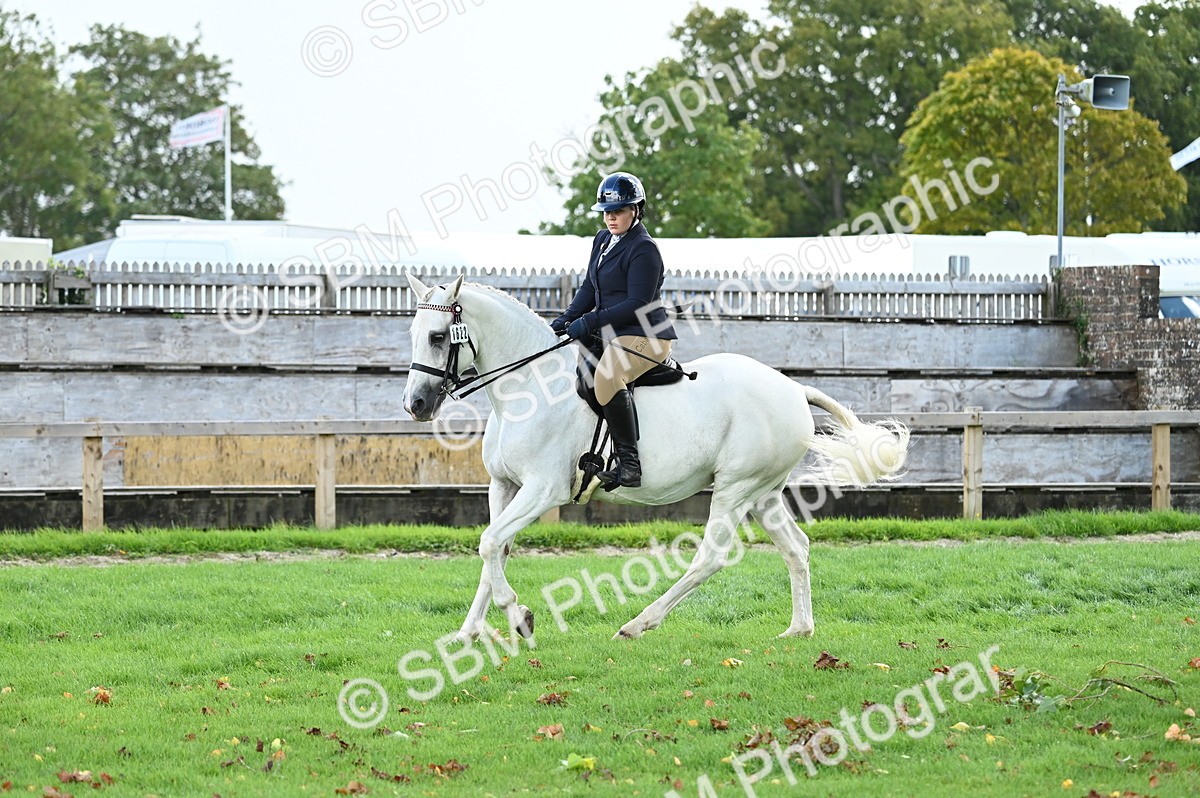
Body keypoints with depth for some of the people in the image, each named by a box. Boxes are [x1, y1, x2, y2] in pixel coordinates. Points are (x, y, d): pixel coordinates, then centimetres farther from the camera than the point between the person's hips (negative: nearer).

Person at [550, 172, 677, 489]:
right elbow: (589, 288, 19)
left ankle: (629, 463, -34)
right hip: (612, 336, 11)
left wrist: (590, 321, -22)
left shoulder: (644, 249, -14)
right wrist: (566, 320, 2)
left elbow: (638, 304, -20)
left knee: (607, 376, -36)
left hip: (645, 336, -11)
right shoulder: (603, 240, 14)